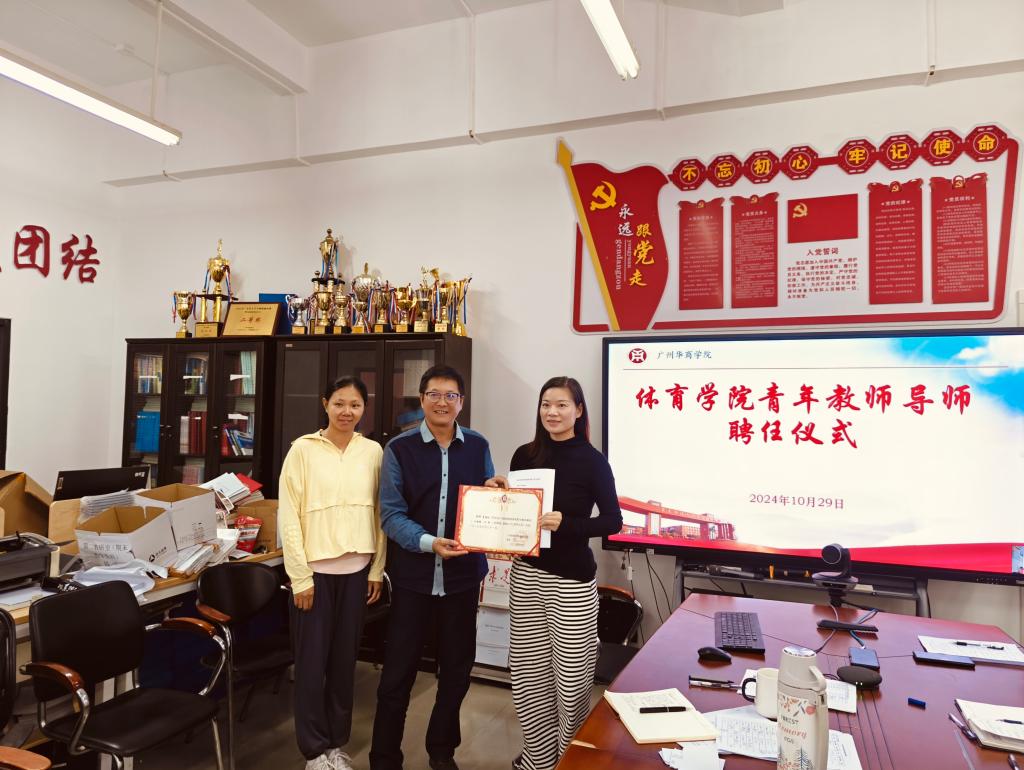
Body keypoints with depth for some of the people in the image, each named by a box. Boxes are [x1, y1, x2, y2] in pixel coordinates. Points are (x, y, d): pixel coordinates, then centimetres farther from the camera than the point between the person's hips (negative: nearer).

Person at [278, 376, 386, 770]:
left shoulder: (373, 451, 2)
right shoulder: (304, 448, -7)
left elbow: (379, 513, 7)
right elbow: (288, 515, -8)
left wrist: (377, 568, 5)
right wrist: (301, 575, -10)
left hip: (356, 570, 3)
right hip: (315, 569, -3)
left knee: (345, 659, 13)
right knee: (312, 660, 6)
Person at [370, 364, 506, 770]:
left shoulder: (478, 446, 3)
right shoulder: (399, 449, -6)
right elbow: (391, 514, -11)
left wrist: (493, 492, -12)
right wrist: (429, 543, -26)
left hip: (463, 574, 3)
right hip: (413, 574, -3)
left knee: (457, 667, 17)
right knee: (398, 672, 7)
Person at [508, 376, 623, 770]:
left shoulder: (592, 461, -8)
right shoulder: (525, 455, 4)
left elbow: (613, 521, -9)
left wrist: (565, 523, -22)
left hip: (572, 579, -4)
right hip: (526, 573, 4)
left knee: (570, 678, 2)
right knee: (528, 672, 10)